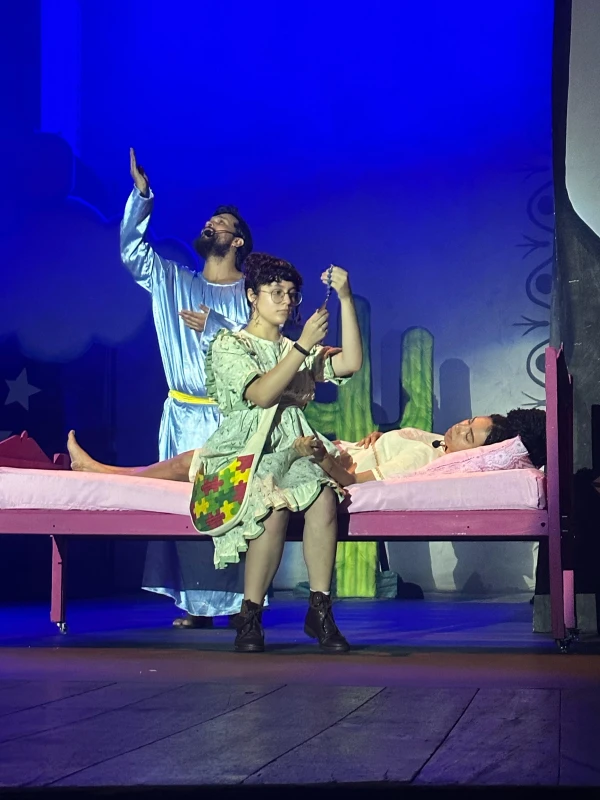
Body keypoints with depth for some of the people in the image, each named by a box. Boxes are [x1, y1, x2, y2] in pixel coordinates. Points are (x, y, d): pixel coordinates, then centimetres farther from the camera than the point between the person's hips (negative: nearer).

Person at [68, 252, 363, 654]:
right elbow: (261, 394, -12)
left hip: (292, 447, 4)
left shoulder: (298, 350, 20)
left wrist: (346, 298, -3)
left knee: (322, 489, -33)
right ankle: (249, 616, -24)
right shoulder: (229, 345, 7)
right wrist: (303, 345, -18)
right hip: (243, 449, -3)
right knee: (275, 501, -37)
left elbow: (352, 363, 2)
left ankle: (320, 609, -26)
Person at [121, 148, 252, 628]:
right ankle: (195, 605, 1)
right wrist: (142, 196, -1)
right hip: (183, 414, 4)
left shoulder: (252, 293, 4)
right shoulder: (172, 281, 16)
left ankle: (238, 601, -7)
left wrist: (214, 327, -12)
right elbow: (131, 248, 7)